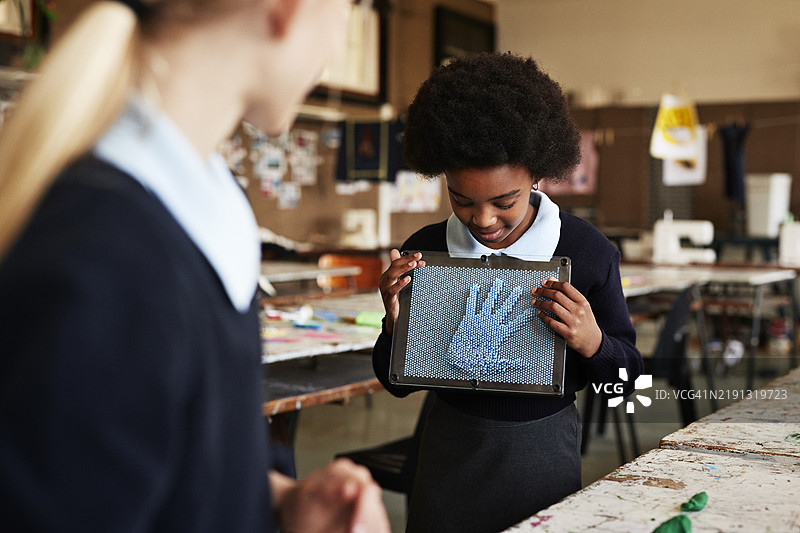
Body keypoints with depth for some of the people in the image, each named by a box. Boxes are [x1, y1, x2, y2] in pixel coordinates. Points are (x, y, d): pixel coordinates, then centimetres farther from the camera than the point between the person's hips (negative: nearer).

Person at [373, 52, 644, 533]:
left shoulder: (588, 251, -10)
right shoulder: (423, 253, -6)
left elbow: (626, 377, -1)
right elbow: (398, 383, 3)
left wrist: (591, 343, -22)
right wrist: (397, 323, -17)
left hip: (544, 453, -1)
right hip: (452, 452, 1)